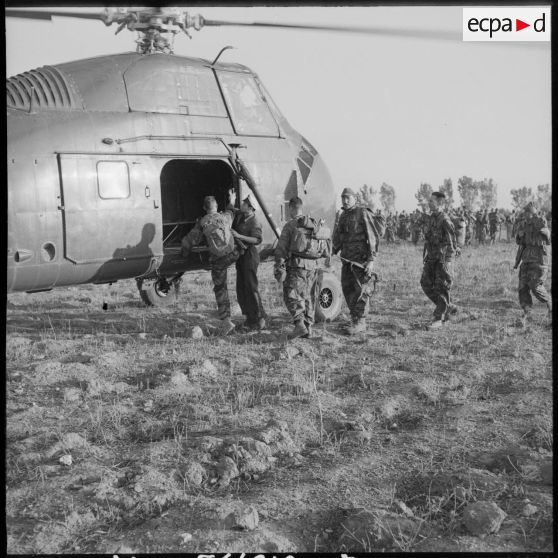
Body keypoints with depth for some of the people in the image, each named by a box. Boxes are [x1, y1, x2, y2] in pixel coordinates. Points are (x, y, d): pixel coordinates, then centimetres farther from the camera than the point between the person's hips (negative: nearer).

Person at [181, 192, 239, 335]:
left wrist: (184, 253, 20)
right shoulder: (225, 217, 5)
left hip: (218, 260, -2)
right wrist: (231, 202, 51)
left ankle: (226, 320, 3)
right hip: (232, 255, 2)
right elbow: (230, 212, 32)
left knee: (220, 289, 7)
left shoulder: (202, 223, -4)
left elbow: (189, 241, 0)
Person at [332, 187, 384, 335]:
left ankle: (360, 322, 0)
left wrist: (371, 260, -19)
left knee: (359, 290, -6)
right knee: (347, 288, 8)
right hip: (347, 258, 7)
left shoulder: (363, 214, -9)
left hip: (361, 258, -7)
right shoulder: (343, 216, 13)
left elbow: (372, 237, -13)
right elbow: (338, 237, 22)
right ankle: (355, 318, 20)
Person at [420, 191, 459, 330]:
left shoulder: (445, 220, -16)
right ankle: (449, 307, 20)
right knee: (426, 284, 6)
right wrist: (426, 256, 18)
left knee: (441, 288, -4)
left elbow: (451, 242, -18)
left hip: (443, 258, -8)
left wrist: (447, 261, -22)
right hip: (431, 258, 8)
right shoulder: (430, 218, 10)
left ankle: (439, 318, 2)